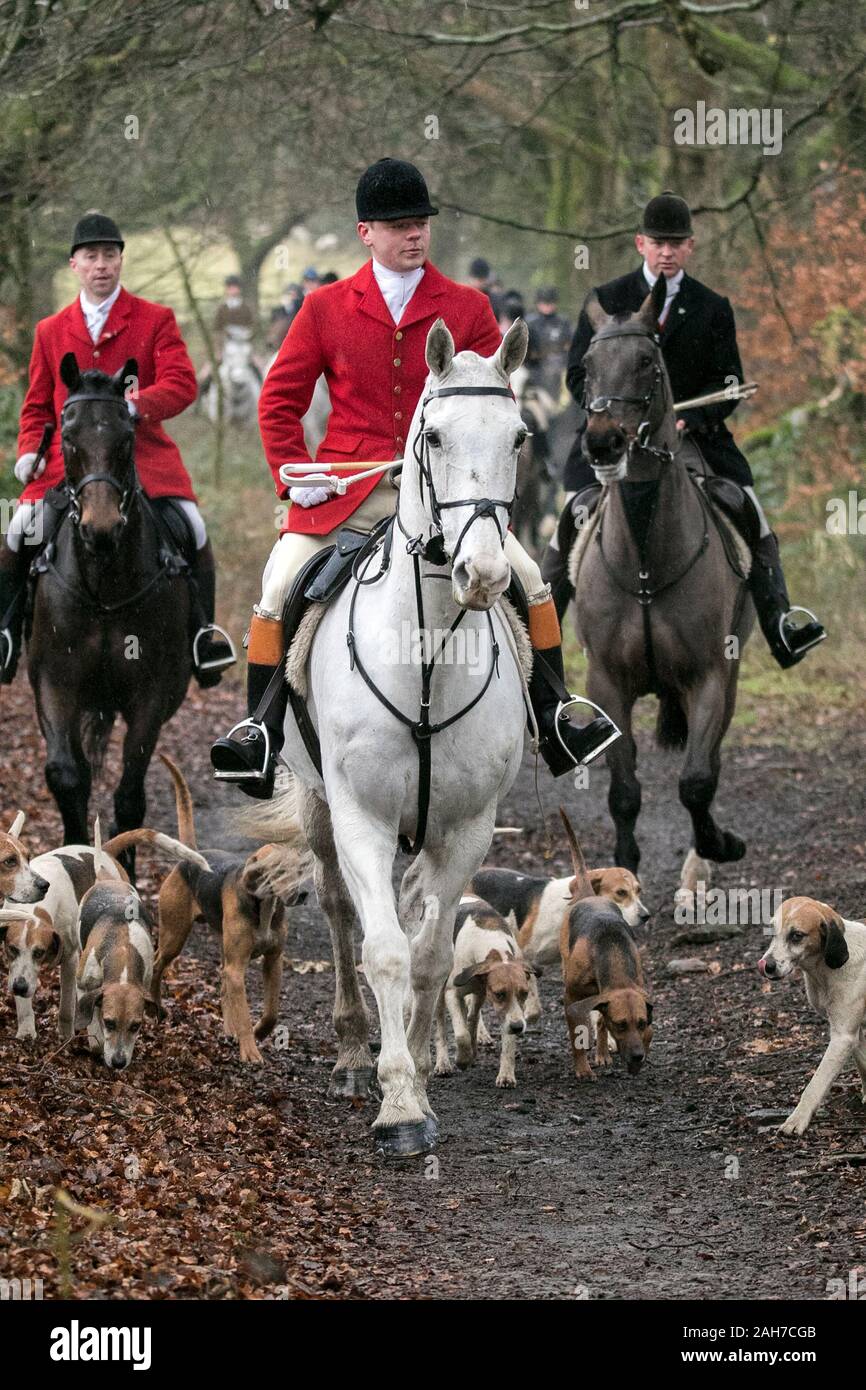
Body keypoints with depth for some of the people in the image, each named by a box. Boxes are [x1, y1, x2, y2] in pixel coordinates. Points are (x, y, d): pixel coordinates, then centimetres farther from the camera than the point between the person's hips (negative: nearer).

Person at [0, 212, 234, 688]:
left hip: (143, 452, -2)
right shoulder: (50, 332, 15)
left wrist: (134, 404, -25)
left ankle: (203, 630, -7)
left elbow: (181, 383, -7)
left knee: (190, 524, -21)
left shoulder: (156, 320, 6)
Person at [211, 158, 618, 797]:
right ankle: (261, 732, -10)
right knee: (280, 589, -18)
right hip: (348, 493, -1)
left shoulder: (467, 308, 6)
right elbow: (279, 400, 9)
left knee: (528, 580, -12)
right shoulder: (326, 308, 5)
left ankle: (554, 721, 1)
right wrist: (295, 475, -4)